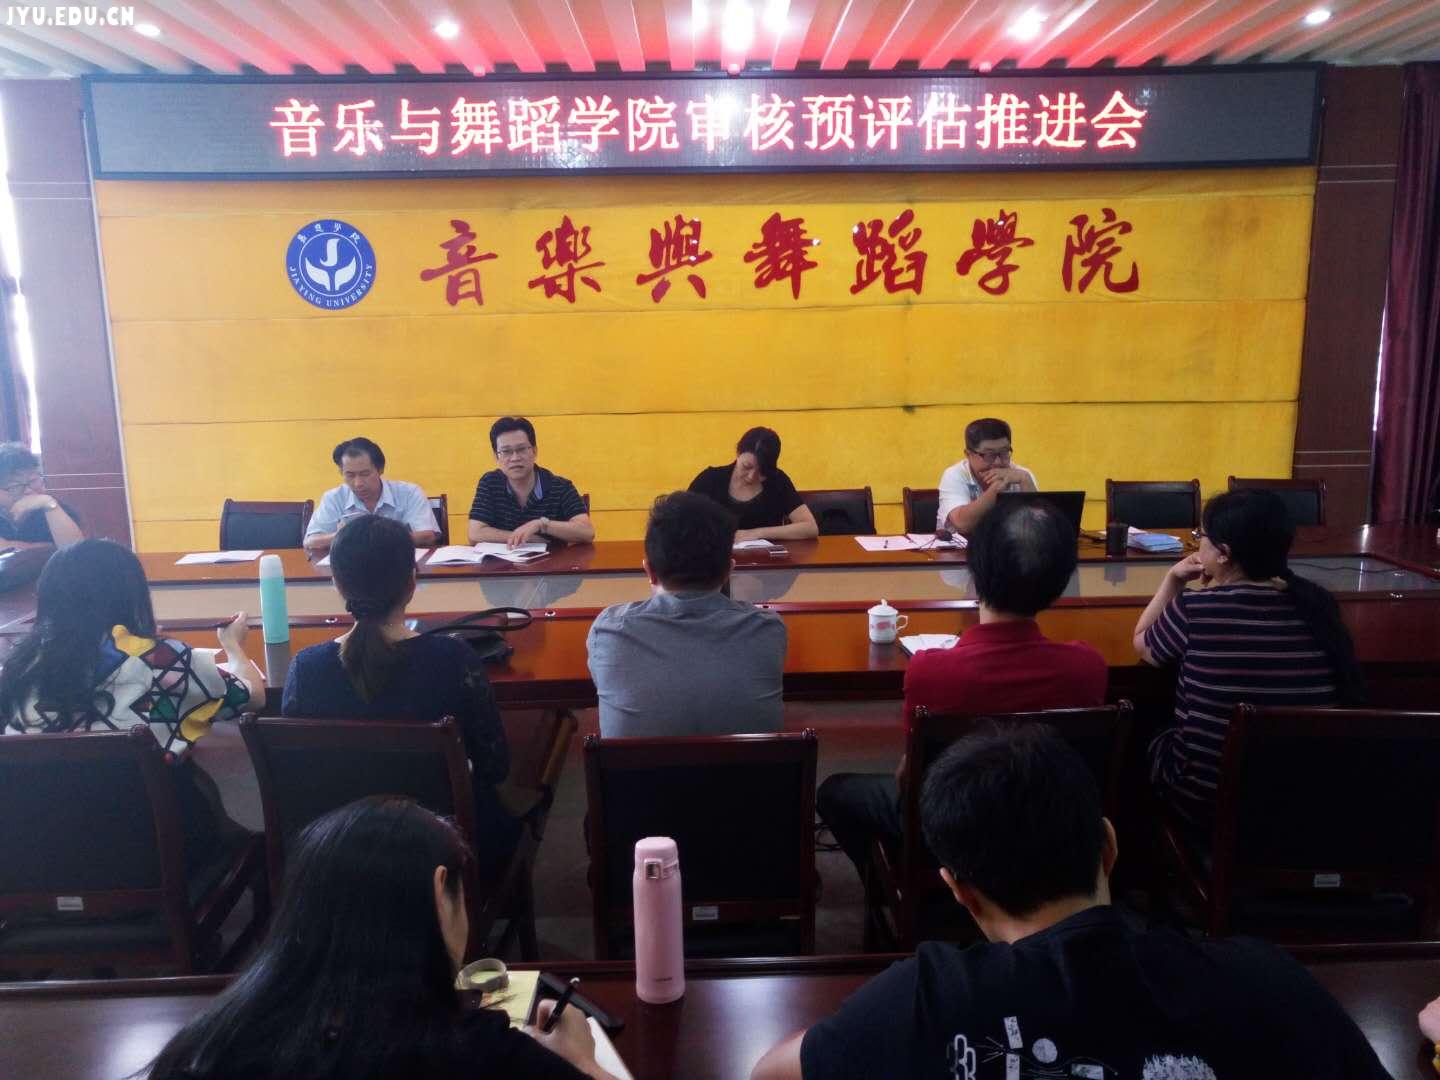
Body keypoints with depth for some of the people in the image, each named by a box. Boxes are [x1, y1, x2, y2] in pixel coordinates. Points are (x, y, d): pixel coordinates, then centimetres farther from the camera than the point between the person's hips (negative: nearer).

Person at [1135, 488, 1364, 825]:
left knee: (1152, 738, 28)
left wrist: (1173, 580, 7)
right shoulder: (1315, 602, -7)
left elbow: (1142, 644, 3)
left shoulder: (1194, 607, -18)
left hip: (1206, 798, -4)